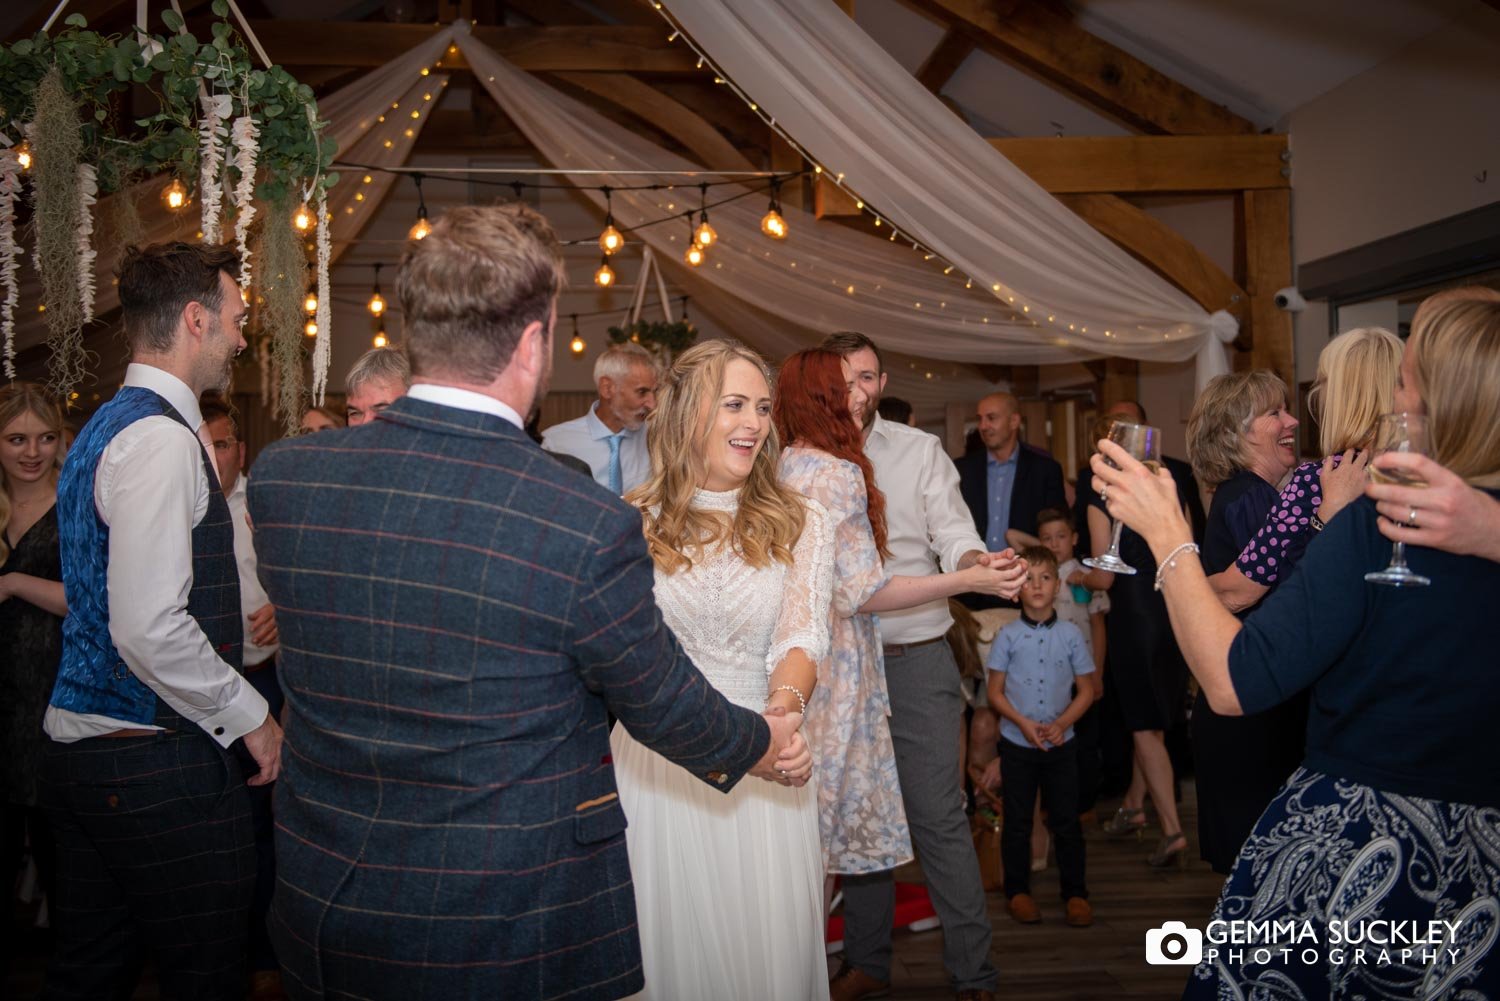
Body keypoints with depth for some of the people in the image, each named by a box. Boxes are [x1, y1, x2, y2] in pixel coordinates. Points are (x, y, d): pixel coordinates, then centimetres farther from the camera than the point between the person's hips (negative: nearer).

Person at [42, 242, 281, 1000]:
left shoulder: (107, 427, 14)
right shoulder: (162, 437, -17)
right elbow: (149, 627, -25)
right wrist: (250, 717, -14)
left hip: (80, 745, 10)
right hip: (159, 766, -10)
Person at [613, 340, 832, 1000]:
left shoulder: (800, 522, 3)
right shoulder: (631, 523, 1)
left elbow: (802, 636, -8)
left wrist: (783, 710, -29)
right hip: (655, 766, 0)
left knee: (774, 942, 8)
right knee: (674, 938, 10)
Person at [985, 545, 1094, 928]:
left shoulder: (1071, 634, -1)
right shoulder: (1008, 636, -3)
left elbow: (1086, 690, 3)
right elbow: (995, 692, -1)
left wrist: (1061, 723, -11)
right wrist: (1023, 723, -15)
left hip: (1061, 743, 1)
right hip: (1017, 743, 0)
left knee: (1067, 821, 6)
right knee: (1017, 821, 7)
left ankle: (1075, 892, 19)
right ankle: (1017, 890, 20)